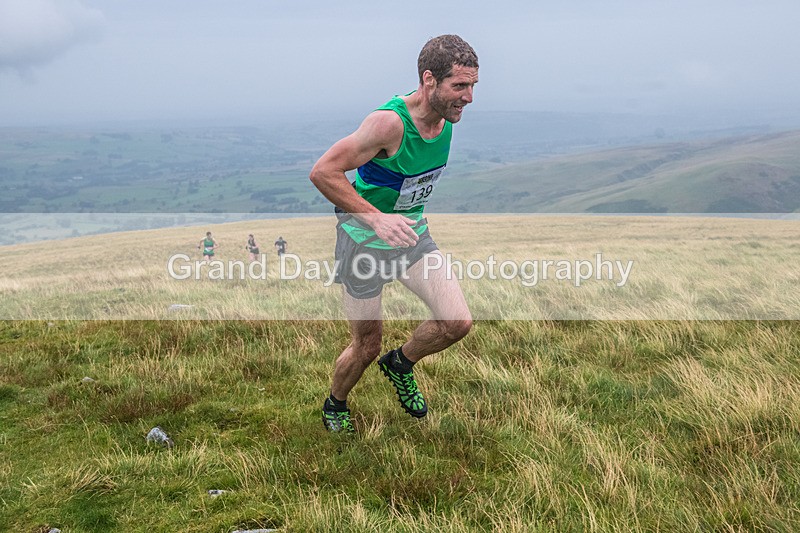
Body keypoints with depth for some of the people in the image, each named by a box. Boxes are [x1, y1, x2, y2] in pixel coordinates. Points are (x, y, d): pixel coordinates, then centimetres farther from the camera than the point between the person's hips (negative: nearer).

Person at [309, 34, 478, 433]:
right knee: (367, 345, 6)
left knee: (458, 322, -9)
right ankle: (334, 405, 37)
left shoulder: (447, 117, -6)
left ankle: (400, 364, 21)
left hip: (411, 233, 6)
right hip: (363, 238, -6)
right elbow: (323, 172, -30)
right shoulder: (389, 121, -29)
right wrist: (376, 218, -35)